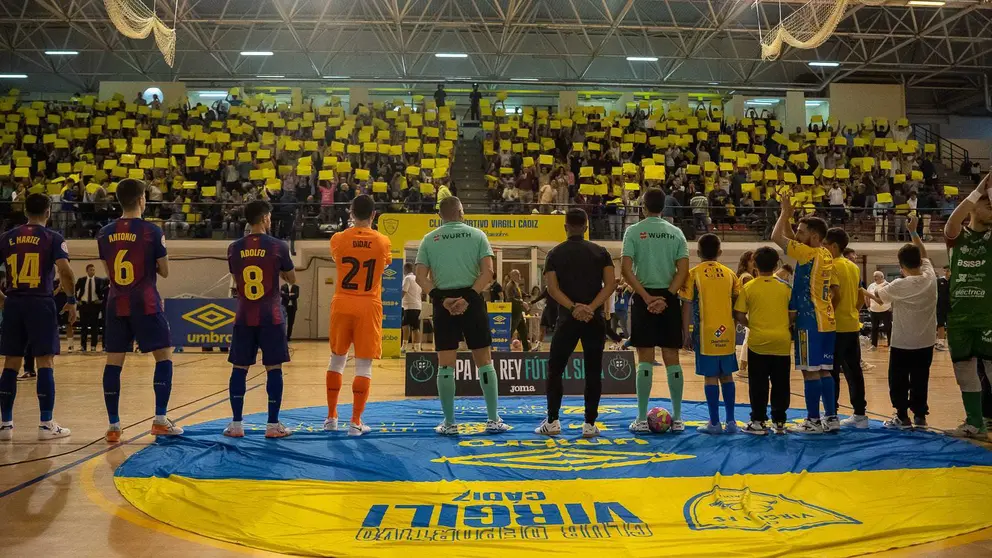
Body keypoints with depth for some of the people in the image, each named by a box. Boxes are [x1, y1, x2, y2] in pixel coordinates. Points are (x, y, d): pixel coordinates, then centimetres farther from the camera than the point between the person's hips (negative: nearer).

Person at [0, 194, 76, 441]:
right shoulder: (53, 238, -3)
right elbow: (66, 272, -14)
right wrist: (71, 300, -1)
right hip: (41, 303, -4)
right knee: (45, 363, 0)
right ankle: (46, 424, 0)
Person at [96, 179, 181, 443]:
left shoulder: (104, 233, 6)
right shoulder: (152, 231, -8)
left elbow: (110, 271, 15)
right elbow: (164, 271, -2)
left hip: (116, 304, 5)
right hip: (145, 304, -5)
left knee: (113, 362, 6)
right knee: (164, 357, 5)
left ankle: (113, 425, 8)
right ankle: (160, 419, 1)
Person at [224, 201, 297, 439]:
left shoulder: (234, 248, 3)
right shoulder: (278, 246, -7)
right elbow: (292, 279, 5)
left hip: (244, 317, 3)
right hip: (271, 317, -3)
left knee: (239, 368, 9)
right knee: (273, 369, 3)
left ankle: (236, 424, 11)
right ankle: (273, 425, 6)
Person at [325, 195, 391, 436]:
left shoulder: (338, 239, -3)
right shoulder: (382, 241, -4)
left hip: (342, 305, 2)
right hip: (368, 306, -2)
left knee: (337, 359, 15)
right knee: (363, 365, 2)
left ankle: (331, 418, 21)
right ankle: (355, 422, 1)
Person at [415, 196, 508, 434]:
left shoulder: (429, 239, 7)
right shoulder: (477, 235, 4)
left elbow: (421, 276, -2)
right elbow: (488, 272, -6)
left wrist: (442, 299, -7)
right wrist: (468, 297, -11)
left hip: (443, 302, 1)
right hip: (472, 300, -1)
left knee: (445, 365, 5)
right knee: (484, 361, 8)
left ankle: (449, 423, 8)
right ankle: (493, 420, 10)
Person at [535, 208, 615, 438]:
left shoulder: (555, 253, 4)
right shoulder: (600, 252, 6)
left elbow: (552, 288, -8)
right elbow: (611, 283, -6)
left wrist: (573, 307, -15)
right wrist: (591, 307, -13)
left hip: (568, 319, -1)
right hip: (595, 320, 1)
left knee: (555, 370, 10)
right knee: (593, 372, 7)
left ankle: (552, 422, 8)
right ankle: (589, 424, 7)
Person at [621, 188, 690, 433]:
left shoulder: (634, 231, -2)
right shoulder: (676, 232, 6)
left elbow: (626, 269, -11)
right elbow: (683, 270, -3)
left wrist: (647, 297, -10)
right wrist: (666, 296, -8)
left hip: (644, 298, -2)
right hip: (669, 298, 2)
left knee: (645, 359, 1)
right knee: (672, 359, 8)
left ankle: (642, 419, 3)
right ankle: (677, 418, 13)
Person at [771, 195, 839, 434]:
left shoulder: (809, 253, -13)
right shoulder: (826, 255, 12)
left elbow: (776, 237, -13)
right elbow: (791, 240, 25)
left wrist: (785, 213, -2)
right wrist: (788, 217, 17)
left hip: (810, 321, -9)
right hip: (826, 320, 9)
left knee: (810, 371, -4)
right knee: (823, 370, 12)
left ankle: (814, 421, 0)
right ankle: (831, 417, 15)